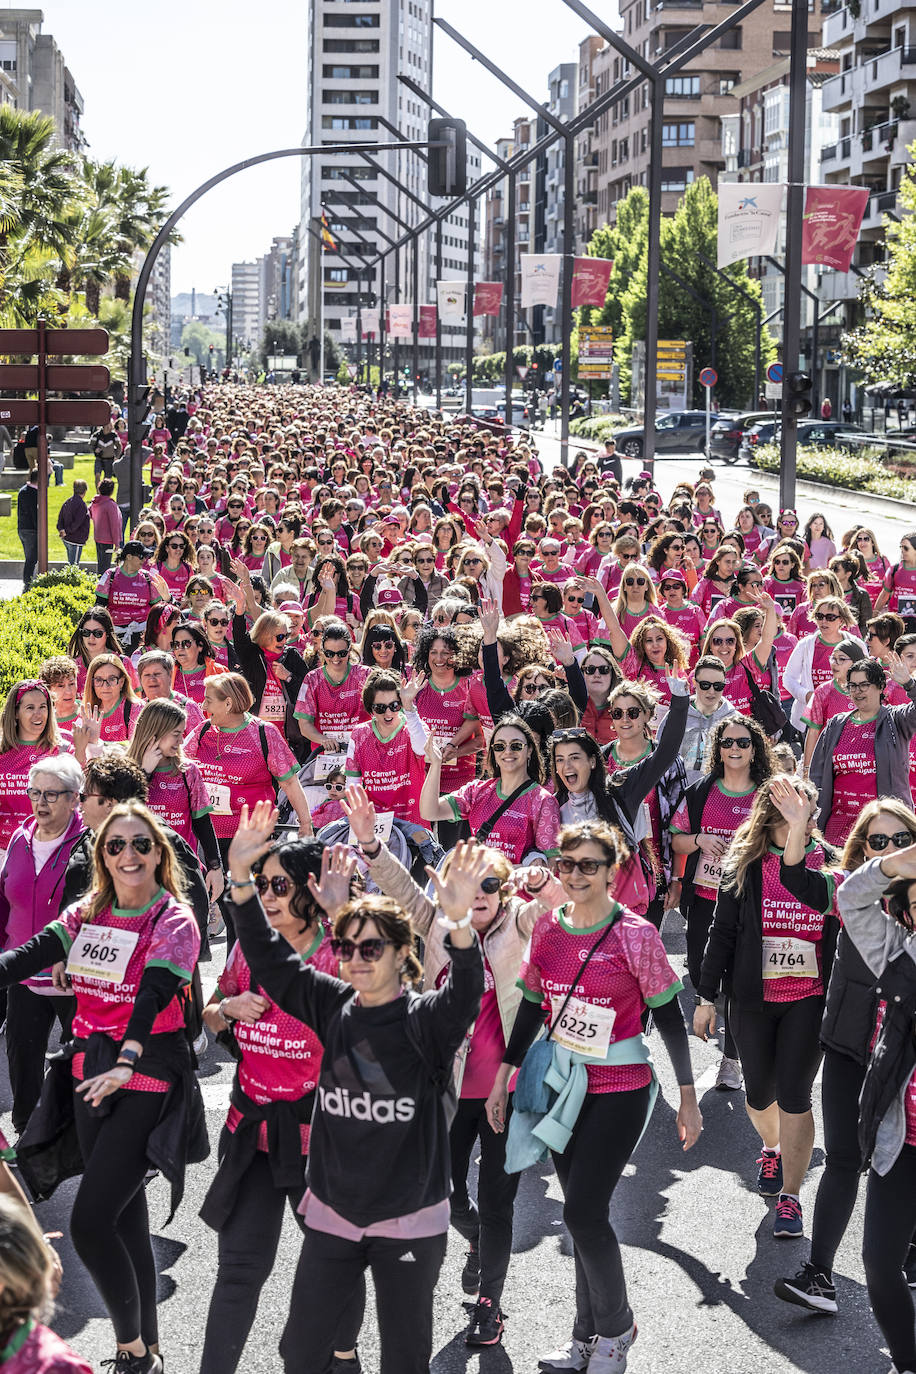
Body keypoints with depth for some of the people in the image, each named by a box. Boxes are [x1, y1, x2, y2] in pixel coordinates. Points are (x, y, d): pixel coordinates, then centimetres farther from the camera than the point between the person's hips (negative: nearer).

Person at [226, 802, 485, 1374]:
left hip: (409, 1220, -4)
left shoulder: (426, 1020, -12)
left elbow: (466, 991, -32)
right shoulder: (333, 1006, 1)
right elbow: (269, 958, -3)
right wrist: (241, 878, -15)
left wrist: (459, 920, -51)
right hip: (332, 1211, 4)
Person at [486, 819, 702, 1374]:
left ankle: (616, 1327, 13)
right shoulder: (548, 928, 1)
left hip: (620, 1090, -5)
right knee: (583, 1213, 11)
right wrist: (503, 1078, 11)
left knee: (583, 1212, -9)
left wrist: (688, 1099, -5)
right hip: (565, 1085, 5)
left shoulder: (635, 935, -13)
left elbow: (670, 1018, -7)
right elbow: (532, 1007, 11)